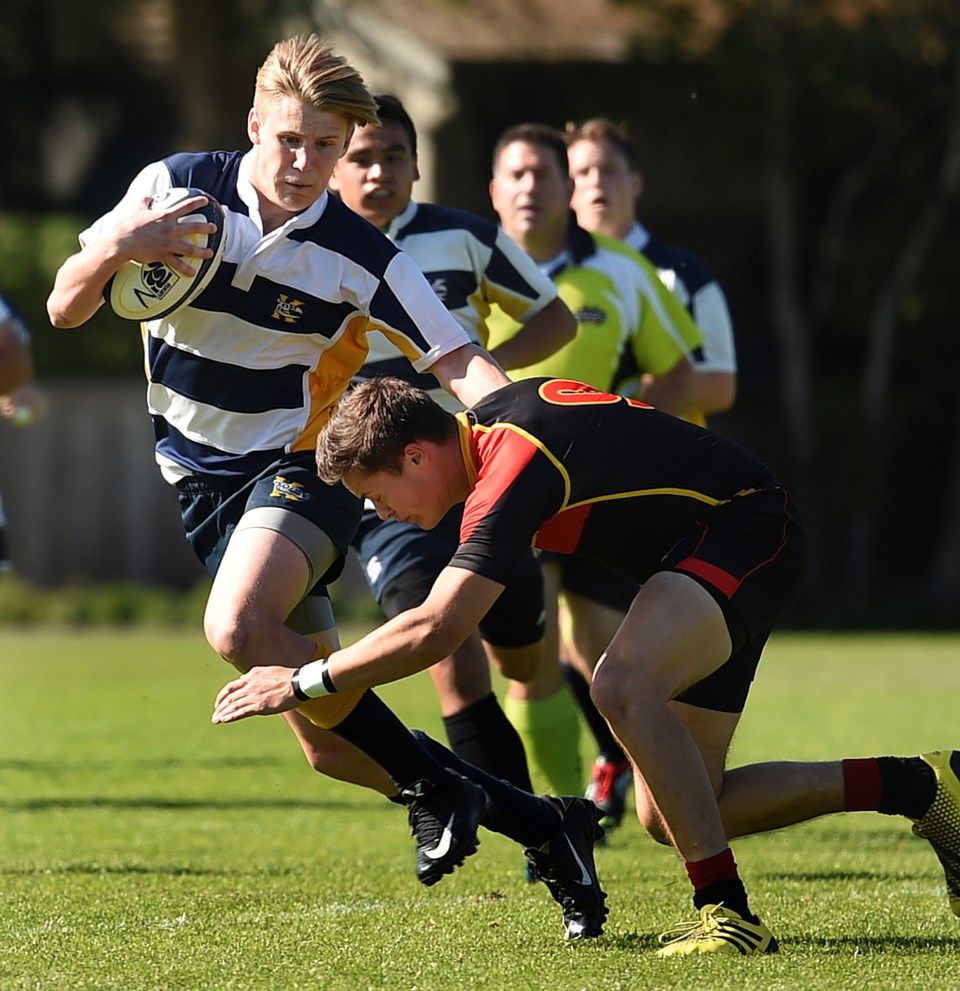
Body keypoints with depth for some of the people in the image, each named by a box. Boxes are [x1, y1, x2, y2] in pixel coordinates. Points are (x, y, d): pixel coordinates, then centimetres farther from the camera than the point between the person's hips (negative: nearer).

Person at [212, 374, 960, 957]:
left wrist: (306, 681, -21)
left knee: (623, 687, -36)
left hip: (748, 533, -10)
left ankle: (729, 915, -30)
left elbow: (435, 631, -31)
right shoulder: (492, 412, 1)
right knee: (670, 816, 5)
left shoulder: (513, 465, -27)